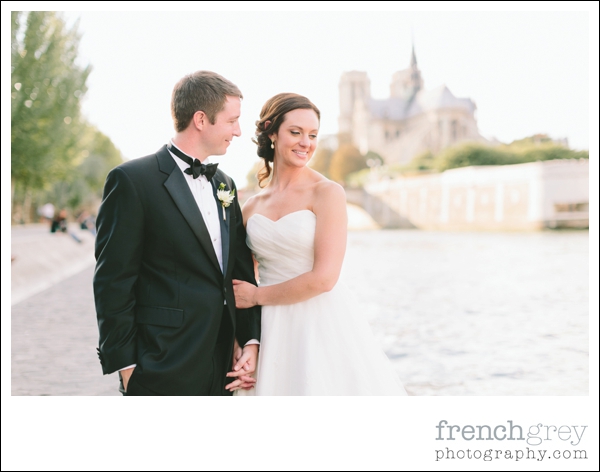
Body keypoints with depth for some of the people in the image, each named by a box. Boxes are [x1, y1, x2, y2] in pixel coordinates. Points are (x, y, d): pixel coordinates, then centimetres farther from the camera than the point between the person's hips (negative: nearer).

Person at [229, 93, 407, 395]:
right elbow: (239, 282, 8)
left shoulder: (328, 193, -7)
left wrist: (257, 296, -5)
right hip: (271, 332, 4)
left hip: (322, 325, -4)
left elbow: (323, 278, -15)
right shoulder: (253, 206, 7)